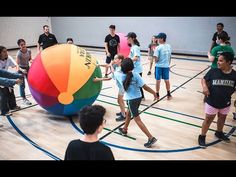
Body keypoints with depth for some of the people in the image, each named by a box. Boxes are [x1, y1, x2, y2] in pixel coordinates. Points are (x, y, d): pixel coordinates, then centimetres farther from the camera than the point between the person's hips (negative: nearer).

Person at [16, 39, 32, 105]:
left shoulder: (29, 51, -11)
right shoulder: (19, 53, -25)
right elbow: (17, 64, -26)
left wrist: (31, 61, -17)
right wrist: (21, 70, -41)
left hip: (27, 67, 5)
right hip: (21, 69, -5)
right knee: (22, 85, 2)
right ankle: (24, 99, 19)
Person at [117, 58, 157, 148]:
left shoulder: (120, 76, -11)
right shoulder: (135, 75, -11)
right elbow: (144, 86, -14)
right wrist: (154, 93, -2)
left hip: (131, 100, -5)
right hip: (138, 98, 5)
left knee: (137, 120, 0)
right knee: (128, 113, 27)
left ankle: (151, 138, -4)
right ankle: (124, 129, 46)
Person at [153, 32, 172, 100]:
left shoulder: (158, 48, -16)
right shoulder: (169, 46, 1)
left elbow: (156, 58, -18)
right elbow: (170, 57, 8)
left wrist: (156, 61, 4)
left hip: (159, 66, -4)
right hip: (166, 66, 5)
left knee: (158, 80, 7)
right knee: (167, 80, 14)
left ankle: (157, 95, 15)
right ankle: (169, 94, 23)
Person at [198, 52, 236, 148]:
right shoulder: (213, 71, -16)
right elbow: (204, 79, -5)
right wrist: (204, 87, -22)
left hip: (225, 103, 3)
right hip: (212, 102, -3)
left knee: (222, 118, 23)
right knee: (208, 119, 6)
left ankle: (219, 133, 49)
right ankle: (202, 137, 23)